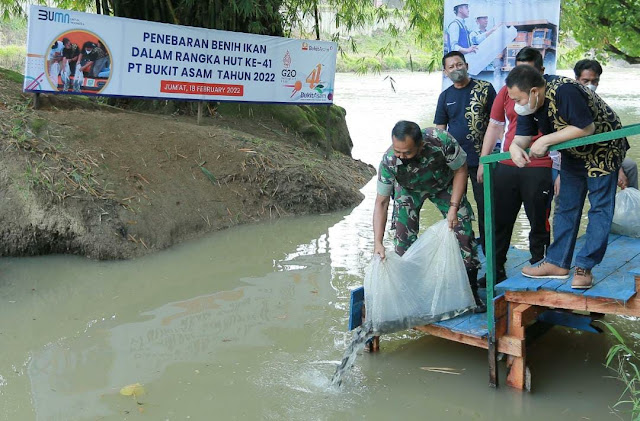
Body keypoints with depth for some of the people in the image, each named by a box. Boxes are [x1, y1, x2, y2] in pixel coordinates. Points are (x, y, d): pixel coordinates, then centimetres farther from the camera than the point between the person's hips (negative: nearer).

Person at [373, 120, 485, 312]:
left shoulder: (441, 141, -41)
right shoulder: (389, 161, -36)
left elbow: (460, 170, -21)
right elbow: (381, 202, -27)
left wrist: (454, 207, -28)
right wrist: (378, 243, -35)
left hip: (444, 185, 0)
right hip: (409, 190, 0)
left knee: (463, 229, -9)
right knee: (404, 234, -15)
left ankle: (471, 292, 2)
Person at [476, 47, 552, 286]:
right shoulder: (507, 91, 9)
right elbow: (494, 126, 16)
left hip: (539, 169, -4)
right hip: (506, 166, 4)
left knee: (539, 224, 5)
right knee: (500, 221, 9)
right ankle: (496, 270, 22)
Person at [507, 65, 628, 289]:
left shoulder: (564, 91, -34)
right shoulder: (529, 103, -9)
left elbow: (586, 128, -33)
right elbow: (522, 136, -9)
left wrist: (546, 140, -31)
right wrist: (515, 147, -34)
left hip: (603, 148, -8)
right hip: (574, 152, 8)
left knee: (600, 208, -4)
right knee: (566, 206, 9)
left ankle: (585, 267, -1)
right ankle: (558, 263, 15)